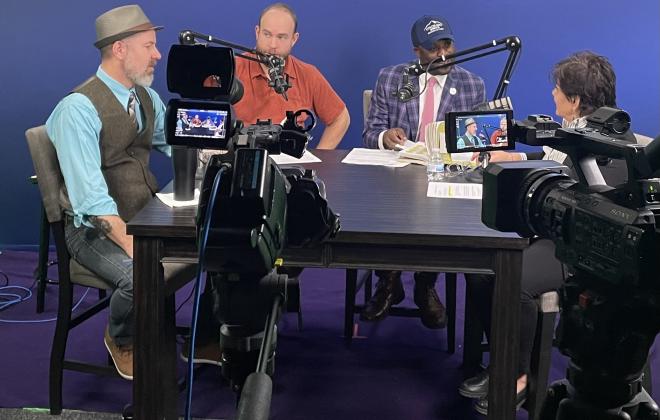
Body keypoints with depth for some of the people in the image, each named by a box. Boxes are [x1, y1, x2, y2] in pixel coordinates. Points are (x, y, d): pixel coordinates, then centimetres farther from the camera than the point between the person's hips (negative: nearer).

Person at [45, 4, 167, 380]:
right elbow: (90, 196, -24)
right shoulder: (79, 108, -18)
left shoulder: (148, 98, 8)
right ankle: (121, 341, 2)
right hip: (95, 229, -7)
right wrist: (133, 245, -31)